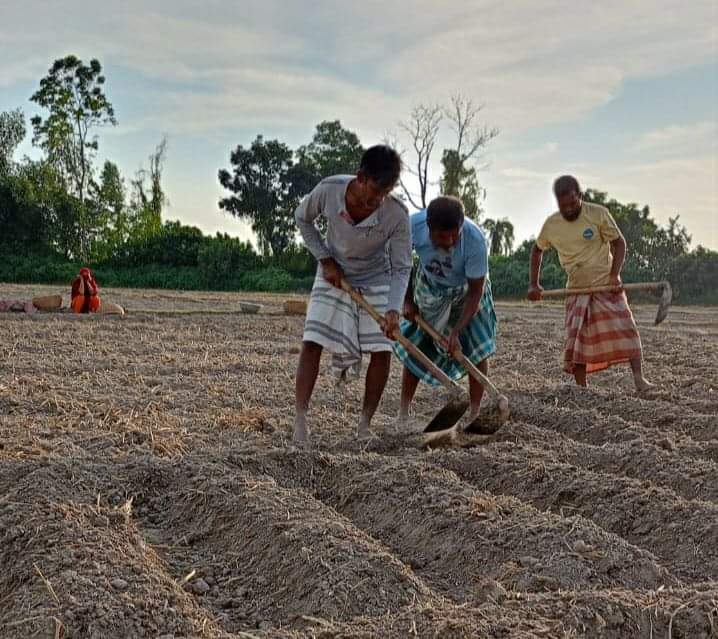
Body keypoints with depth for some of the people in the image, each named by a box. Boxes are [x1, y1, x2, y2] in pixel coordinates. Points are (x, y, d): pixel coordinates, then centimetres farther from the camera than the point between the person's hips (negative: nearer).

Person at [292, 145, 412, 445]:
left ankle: (365, 423, 6)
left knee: (382, 351, -8)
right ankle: (300, 419, -8)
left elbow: (401, 268, -21)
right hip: (333, 275, 0)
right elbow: (302, 218, -4)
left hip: (376, 282, 0)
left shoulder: (397, 214, -29)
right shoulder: (328, 190, -27)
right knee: (312, 343, -12)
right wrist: (324, 259, -12)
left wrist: (393, 310, -36)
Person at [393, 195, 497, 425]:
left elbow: (475, 292, -28)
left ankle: (475, 413, -2)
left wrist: (456, 332, -33)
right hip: (429, 289, 2)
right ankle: (403, 412, 10)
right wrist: (407, 300, -7)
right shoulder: (413, 225, -33)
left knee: (478, 347, -13)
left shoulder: (475, 240, -39)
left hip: (466, 291, -2)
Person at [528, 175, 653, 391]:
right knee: (577, 340, -2)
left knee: (625, 328, -13)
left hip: (606, 284, -2)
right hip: (577, 290, 2)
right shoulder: (551, 225, -2)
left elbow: (619, 243, -3)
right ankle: (582, 390, 4)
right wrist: (533, 284, 8)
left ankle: (638, 378, -11)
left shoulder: (598, 214, -11)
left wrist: (614, 274, -17)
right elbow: (537, 250, 16)